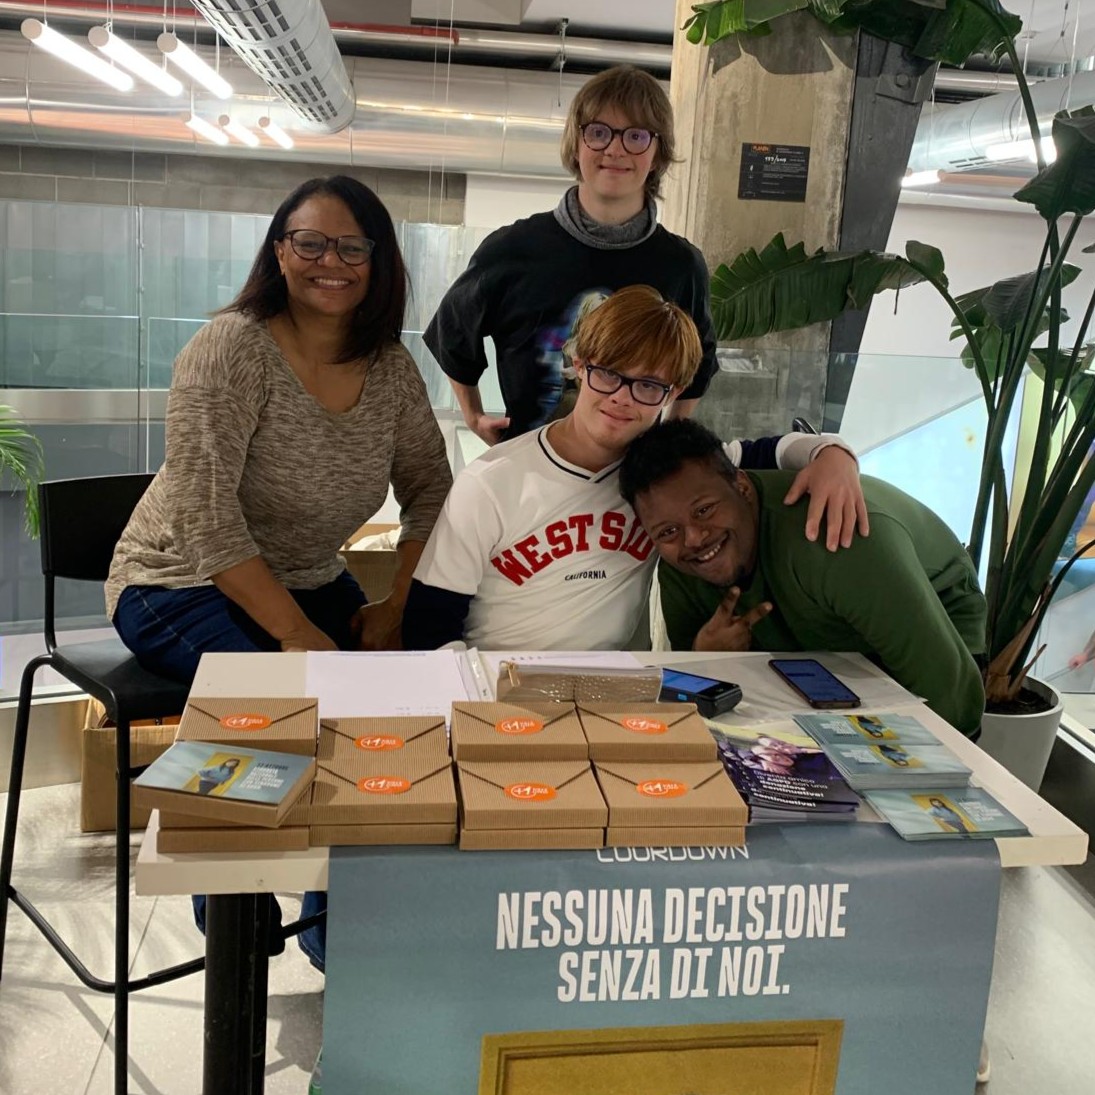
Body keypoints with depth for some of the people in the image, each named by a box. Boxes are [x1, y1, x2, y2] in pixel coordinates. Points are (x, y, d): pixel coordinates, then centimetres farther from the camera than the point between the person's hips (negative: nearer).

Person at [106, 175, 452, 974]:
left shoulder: (391, 366, -1)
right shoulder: (233, 348, -18)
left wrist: (399, 608, -10)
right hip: (181, 587, -5)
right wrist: (298, 633, -26)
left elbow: (430, 492, 4)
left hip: (307, 583, 6)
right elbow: (207, 519, -23)